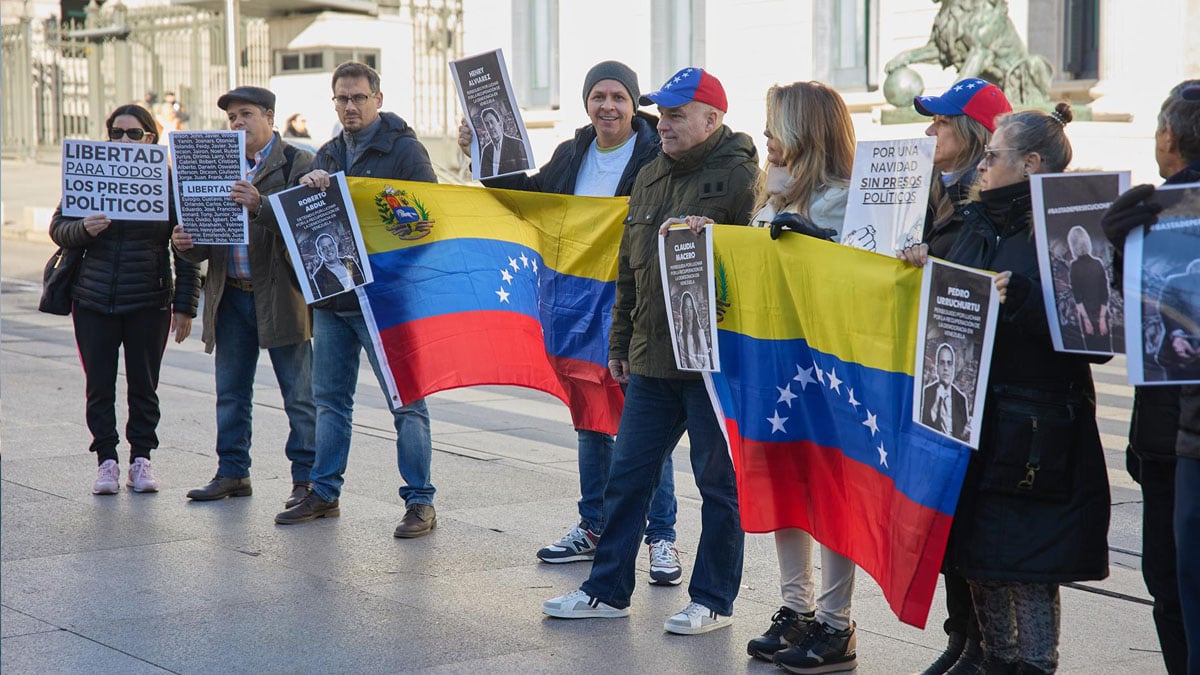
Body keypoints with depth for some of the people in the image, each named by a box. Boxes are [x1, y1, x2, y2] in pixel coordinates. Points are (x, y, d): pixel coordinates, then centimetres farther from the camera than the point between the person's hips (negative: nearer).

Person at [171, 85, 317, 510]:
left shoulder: (298, 164, -4)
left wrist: (259, 207, -30)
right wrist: (187, 244, -4)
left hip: (280, 295, -6)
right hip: (231, 296, 6)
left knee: (299, 394, 1)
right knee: (231, 393, 12)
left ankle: (307, 479, 7)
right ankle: (232, 473, 22)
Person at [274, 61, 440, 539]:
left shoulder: (404, 149, -4)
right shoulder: (328, 155, 16)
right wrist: (307, 186, -11)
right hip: (330, 297, 7)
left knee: (406, 401, -4)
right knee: (330, 399, 13)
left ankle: (419, 501, -1)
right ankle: (323, 493, 22)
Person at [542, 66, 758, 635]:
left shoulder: (738, 177, -9)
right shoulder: (650, 179, 15)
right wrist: (620, 341, 20)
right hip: (652, 357, 7)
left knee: (719, 483, 4)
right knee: (627, 475, 11)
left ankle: (713, 600, 14)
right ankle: (608, 589, 20)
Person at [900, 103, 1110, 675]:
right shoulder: (980, 221, 12)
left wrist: (1022, 299, -28)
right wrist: (925, 269, 4)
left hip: (1033, 432, -8)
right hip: (971, 417, 8)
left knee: (1025, 563, -3)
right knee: (975, 553, 14)